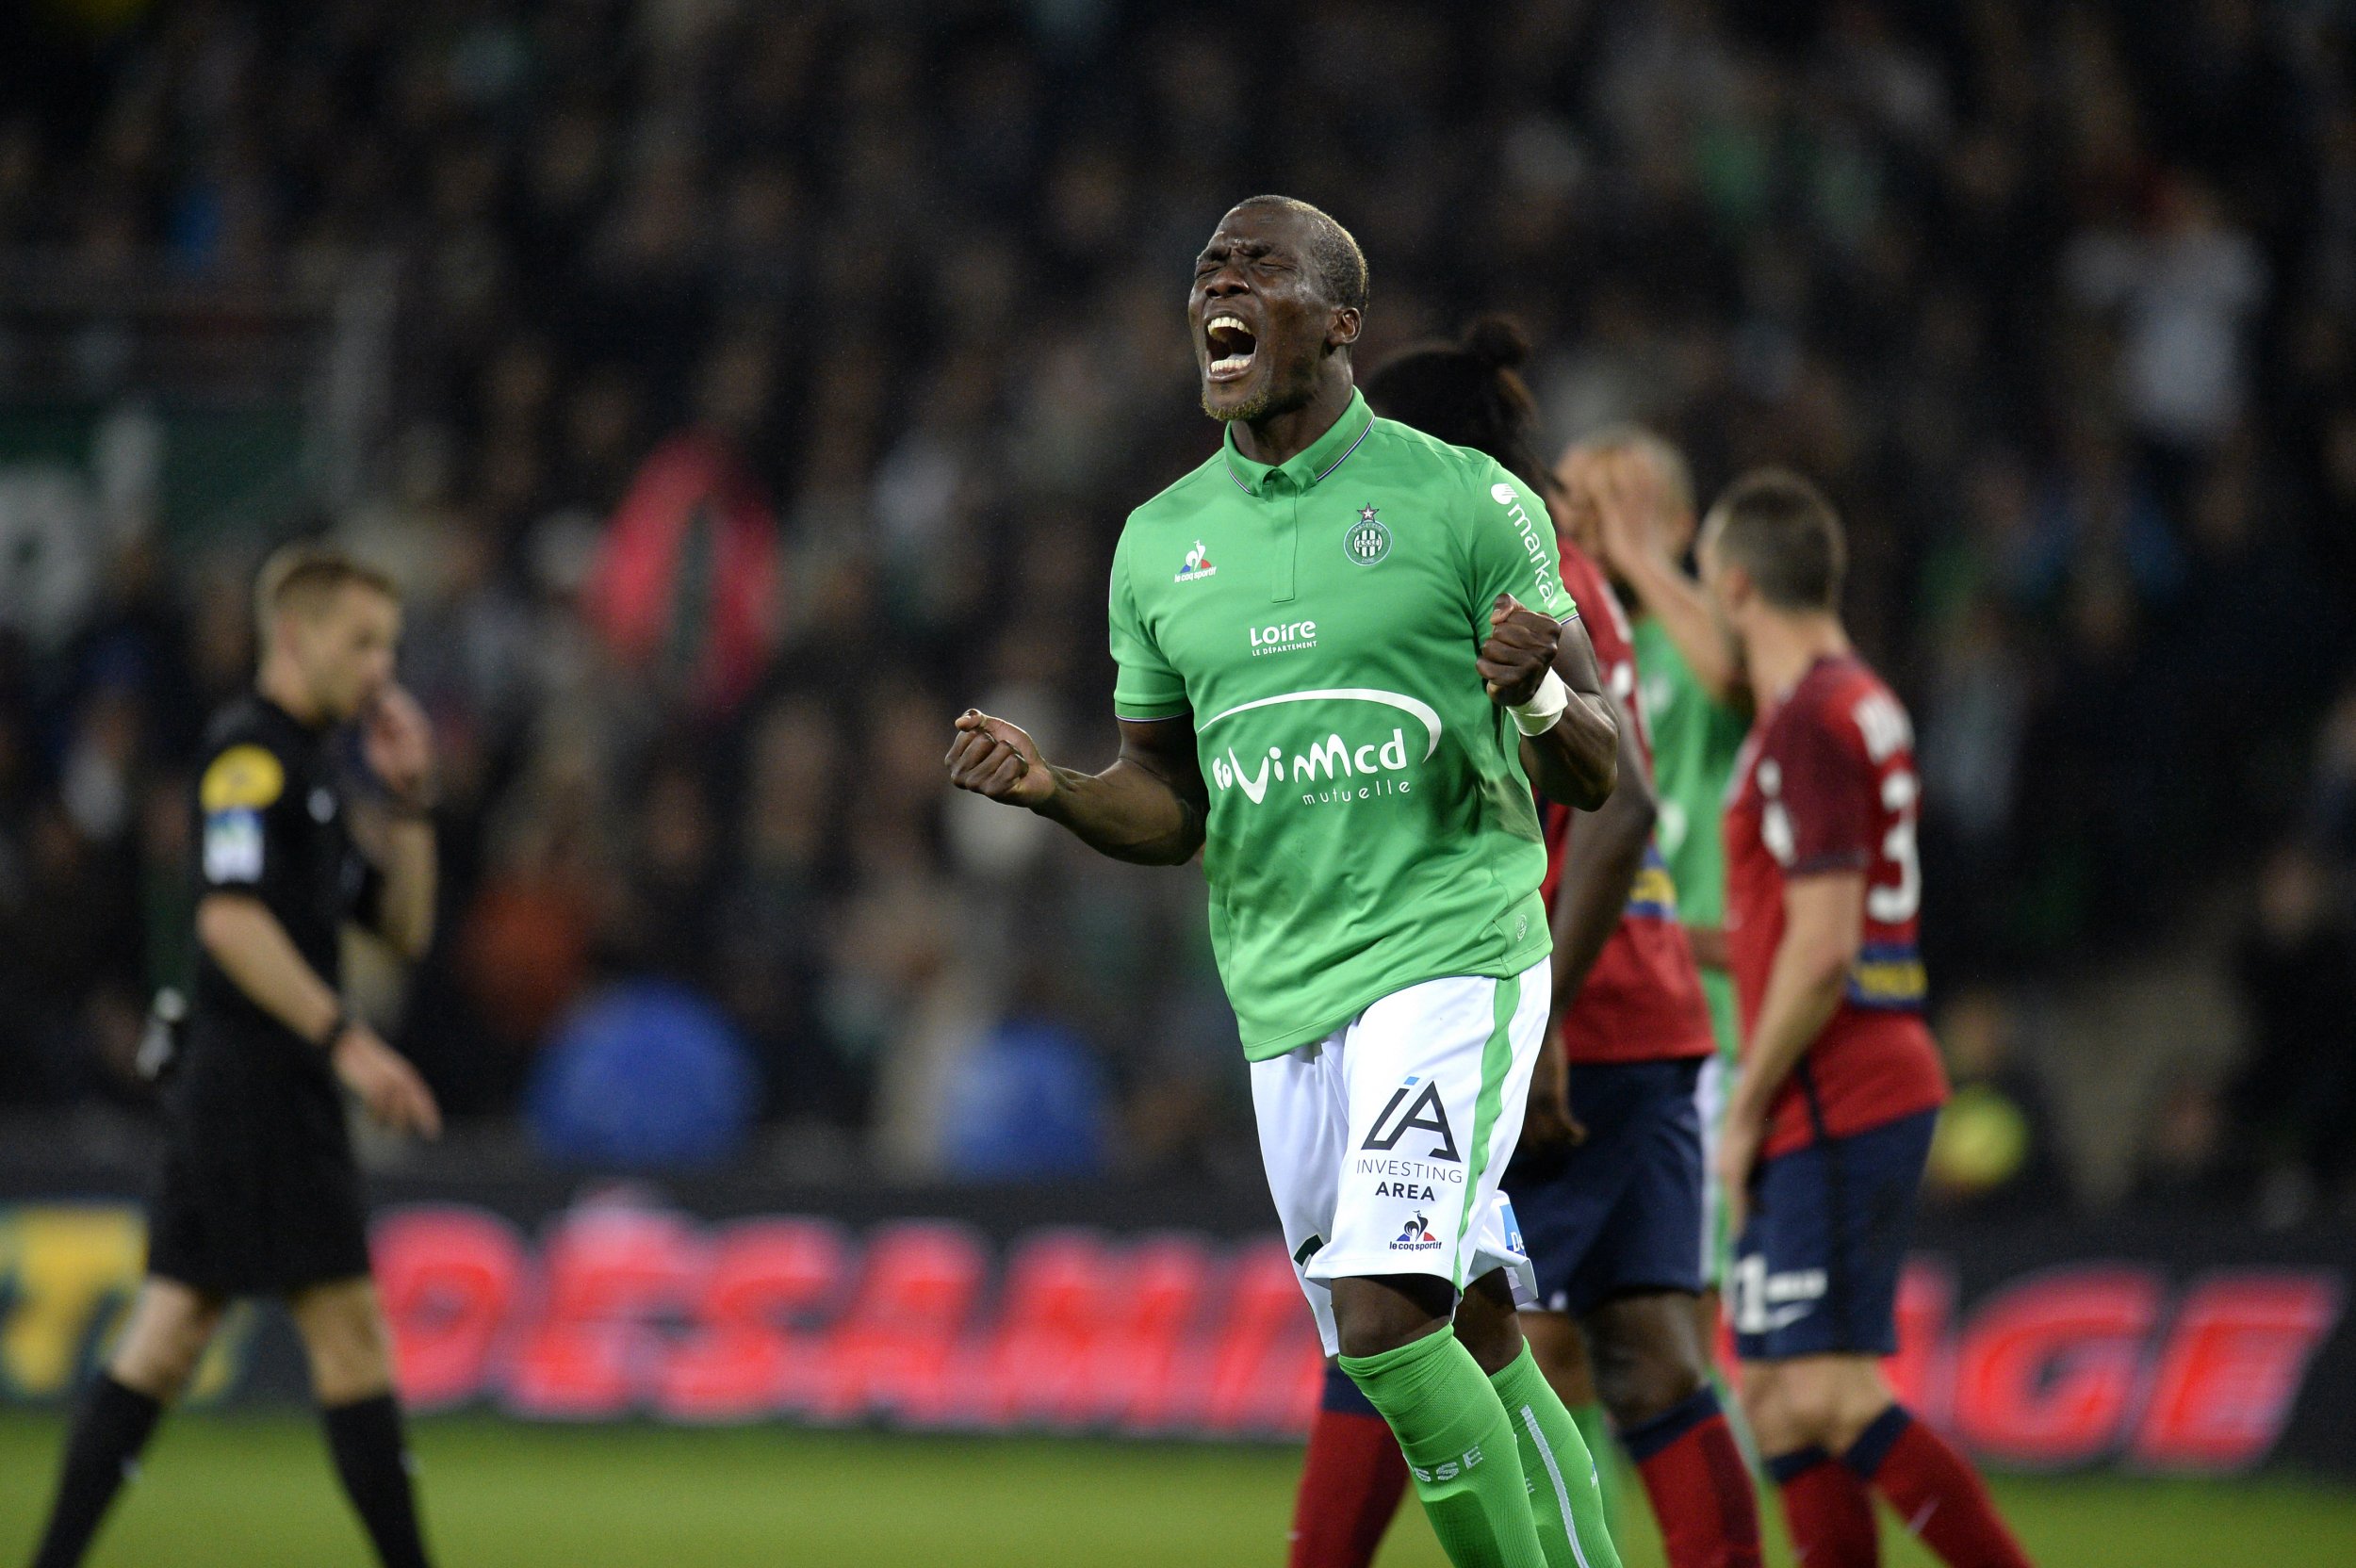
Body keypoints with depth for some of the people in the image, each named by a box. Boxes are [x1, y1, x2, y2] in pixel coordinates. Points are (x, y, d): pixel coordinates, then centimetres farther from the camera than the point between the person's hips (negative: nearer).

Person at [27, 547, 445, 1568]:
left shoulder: (309, 764, 20)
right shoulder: (250, 752, -10)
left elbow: (405, 928, 21)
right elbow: (231, 917, -22)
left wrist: (405, 797, 9)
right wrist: (346, 1041, -25)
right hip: (258, 1089, -10)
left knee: (169, 1334, 7)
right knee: (347, 1328, -8)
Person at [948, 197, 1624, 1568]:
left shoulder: (1468, 503, -3)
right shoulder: (1158, 541, 11)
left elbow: (1596, 772, -1)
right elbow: (1173, 809, 18)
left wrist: (1541, 694, -24)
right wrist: (1051, 790, -3)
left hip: (1451, 954, -5)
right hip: (1283, 995, 5)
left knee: (1385, 1315, -21)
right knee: (1473, 1354, 8)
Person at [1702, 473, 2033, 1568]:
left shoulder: (1812, 725, -14)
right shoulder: (1856, 702, 15)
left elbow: (1822, 949, -20)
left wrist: (1747, 1110, -13)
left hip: (1834, 1107, -10)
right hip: (1864, 1093, 10)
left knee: (1827, 1397, -14)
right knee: (1776, 1394, 9)